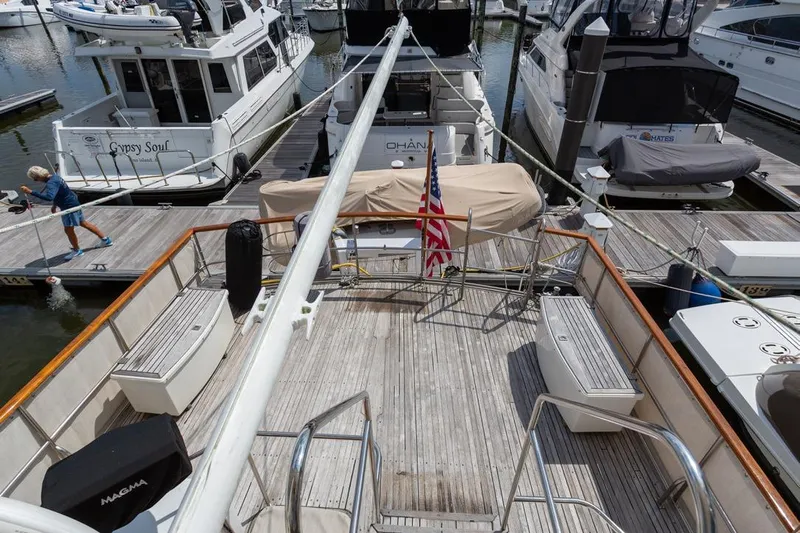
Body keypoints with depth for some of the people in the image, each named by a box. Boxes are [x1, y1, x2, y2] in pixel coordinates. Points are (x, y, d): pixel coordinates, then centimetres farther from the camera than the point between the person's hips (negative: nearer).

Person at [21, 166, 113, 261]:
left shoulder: (51, 183, -26)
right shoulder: (54, 176, 5)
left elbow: (49, 197, -43)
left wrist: (30, 192, -43)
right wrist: (54, 205, 24)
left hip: (69, 207, -10)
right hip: (73, 203, 10)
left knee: (68, 229, 4)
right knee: (83, 223, 20)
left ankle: (77, 250, 22)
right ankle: (105, 239, 28)